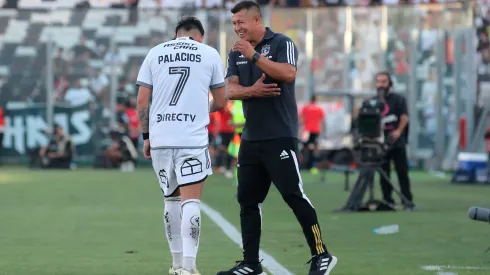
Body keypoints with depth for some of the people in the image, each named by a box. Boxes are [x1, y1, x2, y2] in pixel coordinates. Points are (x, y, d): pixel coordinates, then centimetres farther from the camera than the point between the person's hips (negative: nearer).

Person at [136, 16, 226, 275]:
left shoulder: (155, 53, 10)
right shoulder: (209, 54, 6)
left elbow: (142, 101, 7)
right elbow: (220, 101, 13)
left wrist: (146, 136, 15)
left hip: (160, 139, 3)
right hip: (193, 139, -3)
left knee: (172, 200, 15)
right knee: (191, 201, -4)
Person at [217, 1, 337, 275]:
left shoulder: (282, 44, -4)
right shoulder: (236, 53, 13)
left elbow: (288, 73, -21)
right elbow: (231, 90, 4)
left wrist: (254, 56, -21)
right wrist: (252, 91, -16)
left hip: (280, 136, -7)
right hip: (251, 138, 7)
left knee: (293, 195, -9)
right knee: (247, 200, 6)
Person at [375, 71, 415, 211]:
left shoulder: (398, 99, 4)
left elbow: (404, 117, -6)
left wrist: (398, 131, -21)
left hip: (397, 142, -4)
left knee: (402, 172, -6)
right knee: (383, 173, 5)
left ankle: (408, 201, -6)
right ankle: (387, 200, 12)